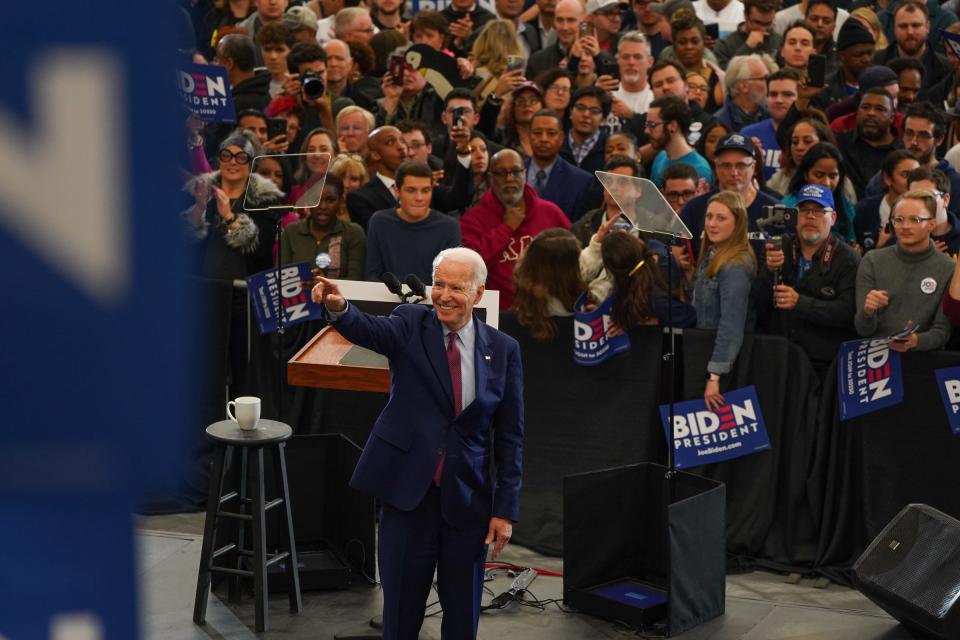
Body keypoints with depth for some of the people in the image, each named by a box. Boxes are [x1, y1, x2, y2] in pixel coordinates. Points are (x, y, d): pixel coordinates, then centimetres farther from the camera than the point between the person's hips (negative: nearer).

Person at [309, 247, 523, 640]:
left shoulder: (503, 350, 2)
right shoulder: (411, 326, -1)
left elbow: (510, 435, 3)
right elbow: (368, 330, -24)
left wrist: (506, 508, -1)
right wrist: (339, 307, -47)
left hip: (467, 500, 1)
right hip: (407, 493, -1)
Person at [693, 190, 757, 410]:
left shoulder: (735, 266, -19)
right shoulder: (711, 255, 10)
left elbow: (731, 325, -26)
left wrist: (715, 375, -29)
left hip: (727, 362, -9)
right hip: (705, 350, 9)